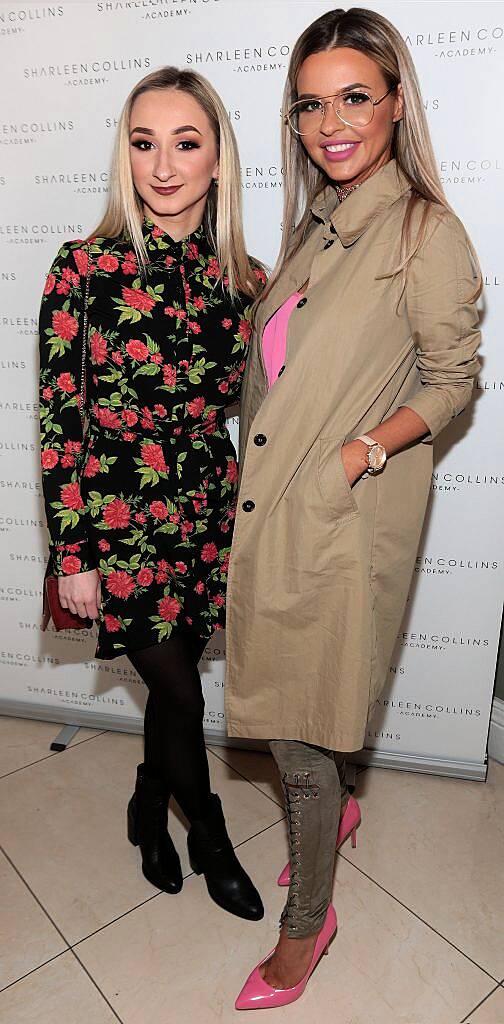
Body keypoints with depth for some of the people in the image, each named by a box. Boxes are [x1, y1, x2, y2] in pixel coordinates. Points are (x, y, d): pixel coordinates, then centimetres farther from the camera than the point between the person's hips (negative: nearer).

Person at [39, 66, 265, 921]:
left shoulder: (240, 277, 2)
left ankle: (149, 811, 48)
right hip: (119, 521, -3)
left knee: (174, 678, 18)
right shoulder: (85, 268, -11)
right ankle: (208, 835, 39)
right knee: (180, 692, 9)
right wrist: (72, 554, -9)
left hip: (207, 514, 4)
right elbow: (58, 419, -10)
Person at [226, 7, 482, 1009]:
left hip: (343, 525, -7)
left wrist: (366, 448, -18)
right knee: (286, 710, 20)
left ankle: (305, 924, 32)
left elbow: (452, 380, -6)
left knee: (298, 738, 5)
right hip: (271, 512, 7)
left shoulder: (427, 233, -9)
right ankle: (334, 810, 51)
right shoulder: (314, 225, 12)